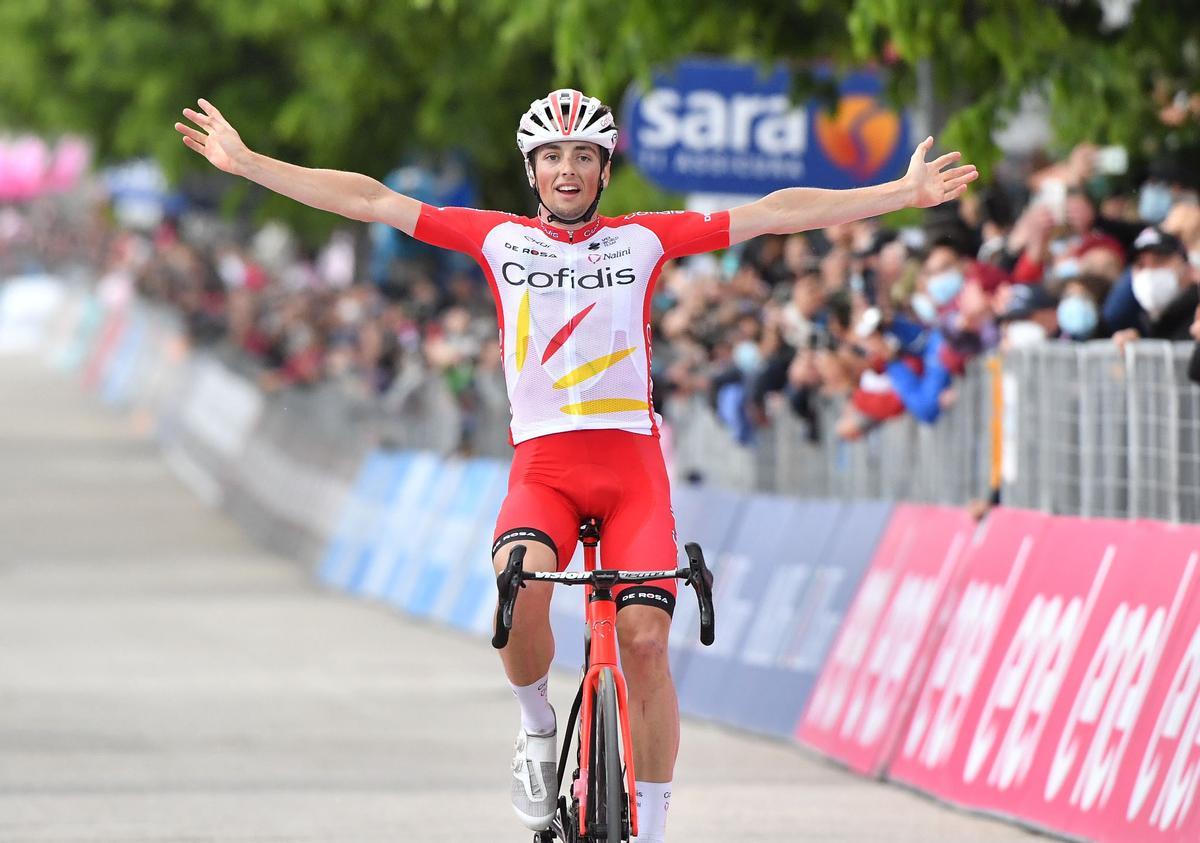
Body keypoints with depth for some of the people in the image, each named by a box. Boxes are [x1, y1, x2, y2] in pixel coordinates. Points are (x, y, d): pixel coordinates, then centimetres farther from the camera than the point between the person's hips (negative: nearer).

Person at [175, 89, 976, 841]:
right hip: (542, 462, 0)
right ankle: (537, 728, -2)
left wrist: (904, 194, 4)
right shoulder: (498, 239, 9)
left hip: (631, 462, 0)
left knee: (645, 639, -15)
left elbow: (775, 213, 7)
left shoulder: (644, 240, 8)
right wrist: (245, 161, 6)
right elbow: (370, 200, 9)